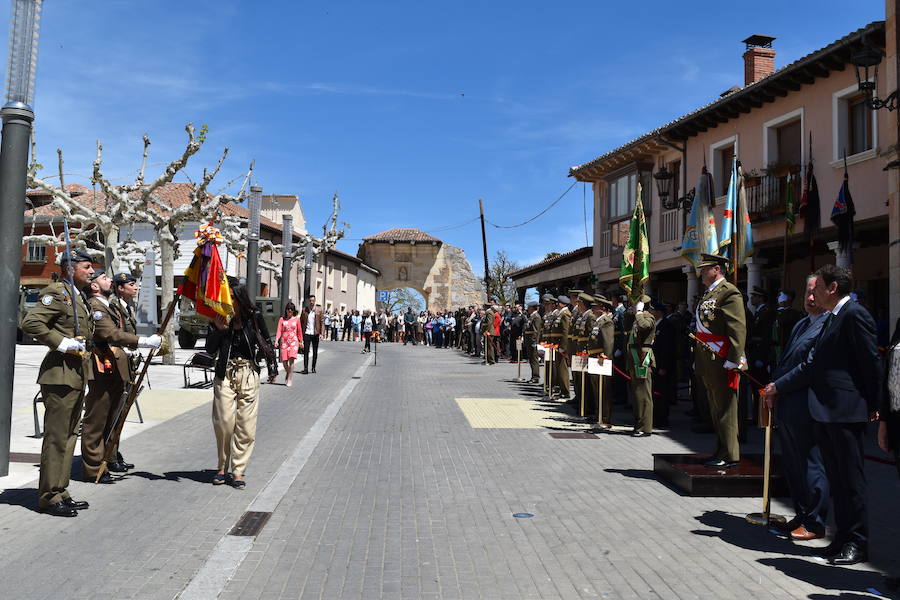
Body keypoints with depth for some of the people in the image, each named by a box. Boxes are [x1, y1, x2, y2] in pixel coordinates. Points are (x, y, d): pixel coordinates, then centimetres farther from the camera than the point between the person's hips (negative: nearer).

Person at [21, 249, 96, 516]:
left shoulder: (79, 296, 18)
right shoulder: (57, 293, -11)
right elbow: (30, 322, -22)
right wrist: (63, 343, -21)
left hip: (77, 374, 10)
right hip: (60, 374, -10)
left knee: (69, 435, 14)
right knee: (56, 437, -4)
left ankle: (60, 492, 23)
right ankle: (49, 497, 5)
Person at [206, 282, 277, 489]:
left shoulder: (253, 319, 0)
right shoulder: (219, 320, 0)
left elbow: (264, 343, 7)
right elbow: (210, 349, -2)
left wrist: (272, 367, 2)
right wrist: (218, 330, -16)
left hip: (249, 374, 0)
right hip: (225, 374, 0)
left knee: (246, 425, 1)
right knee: (224, 422, 0)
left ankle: (238, 470, 11)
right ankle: (222, 466, 20)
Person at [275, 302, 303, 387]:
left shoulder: (296, 319, 5)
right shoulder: (282, 319, 4)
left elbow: (299, 331, 12)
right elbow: (279, 330, -3)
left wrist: (301, 341, 16)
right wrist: (276, 340, -16)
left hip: (293, 341, -1)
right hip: (284, 341, 1)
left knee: (291, 359, -15)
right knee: (284, 361, 1)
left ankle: (290, 379, -9)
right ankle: (287, 373, 32)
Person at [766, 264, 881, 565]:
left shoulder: (855, 315, -12)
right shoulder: (831, 318, 17)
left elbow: (870, 363, -12)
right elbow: (812, 364, 18)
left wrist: (873, 405, -7)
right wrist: (778, 386, 17)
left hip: (846, 411, -9)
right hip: (825, 412, 9)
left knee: (851, 479, 0)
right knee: (836, 479, 15)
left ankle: (857, 543, 11)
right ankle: (843, 538, 24)